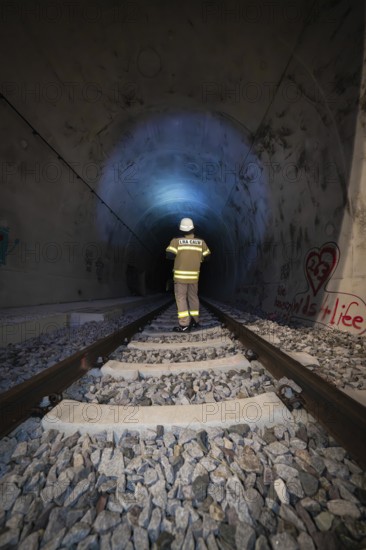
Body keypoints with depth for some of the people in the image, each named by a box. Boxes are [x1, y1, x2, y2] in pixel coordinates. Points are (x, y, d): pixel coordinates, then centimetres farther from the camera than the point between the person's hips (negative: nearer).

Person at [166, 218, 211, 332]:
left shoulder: (176, 241, -7)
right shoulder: (201, 242, 3)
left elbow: (170, 255, -13)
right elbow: (206, 256, 10)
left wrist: (178, 255, 6)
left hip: (180, 275, -3)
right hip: (194, 275, 4)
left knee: (181, 298, 1)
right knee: (193, 297, 16)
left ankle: (184, 325, -3)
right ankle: (195, 321, 24)